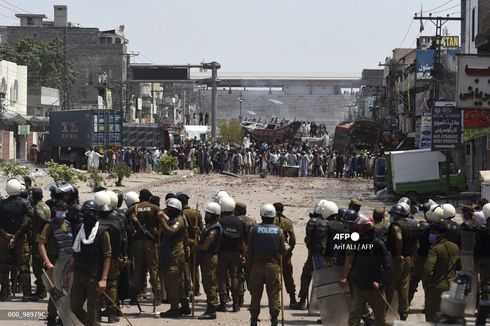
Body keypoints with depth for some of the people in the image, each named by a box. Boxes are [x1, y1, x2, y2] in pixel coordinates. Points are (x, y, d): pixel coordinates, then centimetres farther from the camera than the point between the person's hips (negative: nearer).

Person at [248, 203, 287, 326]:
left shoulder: (254, 229, -3)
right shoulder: (278, 231, -3)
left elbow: (249, 250, -1)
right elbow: (283, 250, 1)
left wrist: (250, 265, 8)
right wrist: (286, 247, 24)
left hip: (257, 265, 1)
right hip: (273, 265, 0)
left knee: (256, 294, 8)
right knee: (273, 294, 5)